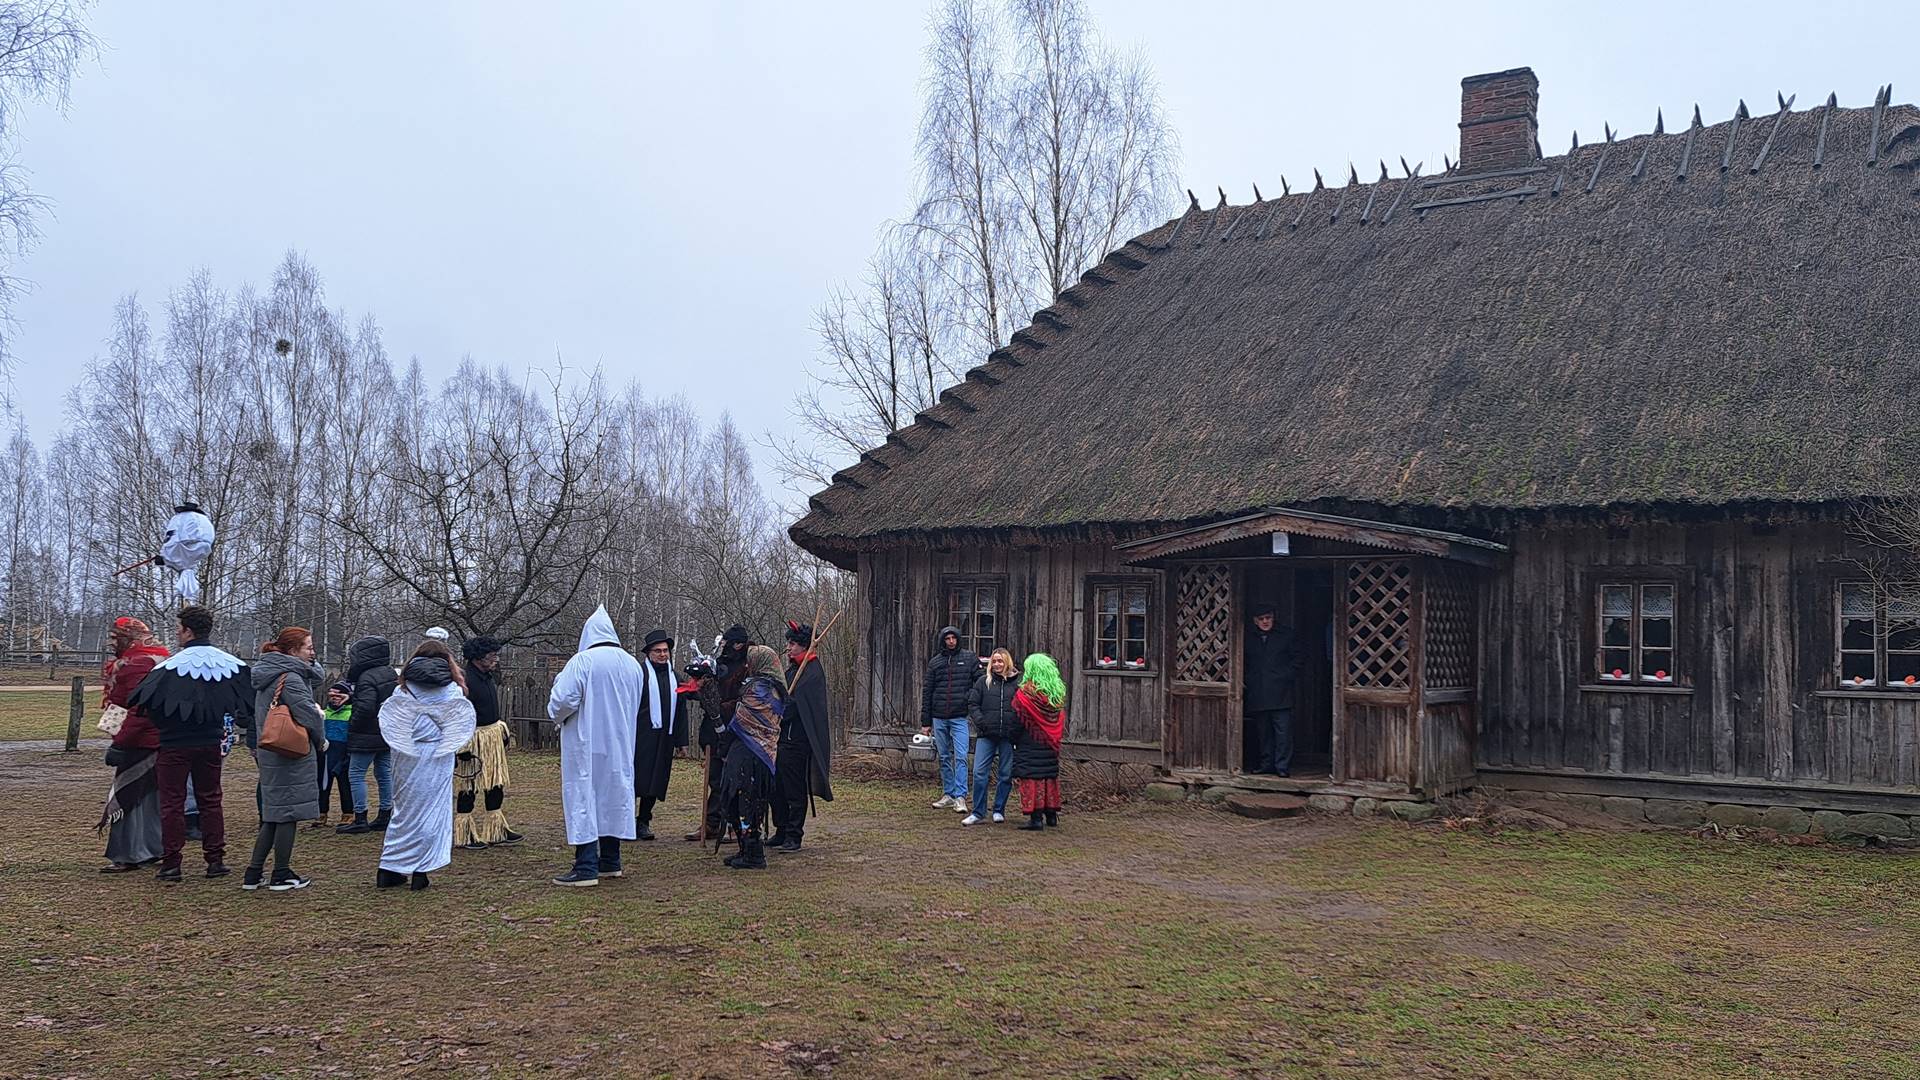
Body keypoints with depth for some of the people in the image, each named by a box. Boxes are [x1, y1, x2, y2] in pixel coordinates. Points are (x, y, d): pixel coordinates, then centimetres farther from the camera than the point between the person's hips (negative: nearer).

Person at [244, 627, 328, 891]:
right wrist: (320, 741, -5)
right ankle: (281, 876, 8)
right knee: (288, 813, 0)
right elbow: (309, 715, -21)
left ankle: (253, 874, 16)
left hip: (269, 754, 9)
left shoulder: (267, 676, 13)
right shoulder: (290, 678, -17)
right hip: (293, 756, -9)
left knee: (272, 815, 15)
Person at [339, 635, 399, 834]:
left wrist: (353, 726, -11)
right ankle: (385, 816, 18)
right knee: (385, 773, 13)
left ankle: (360, 819, -1)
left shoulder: (367, 678, -18)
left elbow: (365, 707, -26)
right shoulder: (391, 674, 10)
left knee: (356, 775, -1)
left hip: (367, 737, -9)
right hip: (388, 734, 9)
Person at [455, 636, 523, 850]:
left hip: (493, 737, 9)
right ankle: (464, 835, 8)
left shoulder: (488, 678, 12)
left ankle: (496, 831, 21)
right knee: (468, 787, -1)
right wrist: (462, 747, -21)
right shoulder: (464, 680, -17)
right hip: (473, 739, -9)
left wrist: (504, 732, 22)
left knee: (496, 785, 12)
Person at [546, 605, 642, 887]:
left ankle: (586, 868, -6)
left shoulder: (582, 661, -14)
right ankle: (610, 861, 20)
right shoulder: (633, 664, 8)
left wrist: (556, 715, 2)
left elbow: (563, 700, -18)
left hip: (586, 745, -6)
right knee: (612, 797, 14)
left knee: (584, 799, -3)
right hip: (620, 745, 6)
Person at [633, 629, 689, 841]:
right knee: (636, 778, -7)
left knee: (656, 781, 7)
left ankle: (644, 822, 16)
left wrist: (681, 740, 17)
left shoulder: (674, 677, 17)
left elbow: (680, 710, 21)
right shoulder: (639, 672, -4)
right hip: (641, 736, -6)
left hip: (665, 737, 6)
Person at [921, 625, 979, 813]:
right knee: (944, 757, 9)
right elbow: (927, 692, 10)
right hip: (939, 719, 3)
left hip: (959, 718, -3)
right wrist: (925, 722, 8)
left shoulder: (969, 658, 2)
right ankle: (948, 794, 17)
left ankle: (960, 796, -10)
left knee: (960, 757, -10)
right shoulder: (935, 662, 8)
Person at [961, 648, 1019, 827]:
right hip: (986, 735, 0)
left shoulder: (1016, 684, 5)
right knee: (979, 773, -6)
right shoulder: (983, 681, 7)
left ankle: (999, 810, 20)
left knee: (1006, 775, 6)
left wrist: (1017, 728, -7)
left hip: (1008, 737, 0)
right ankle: (979, 813, 2)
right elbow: (972, 704, 7)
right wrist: (981, 722, -7)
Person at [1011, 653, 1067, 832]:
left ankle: (1036, 817, -6)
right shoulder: (1058, 692, 2)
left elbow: (1016, 717, -7)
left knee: (1032, 777, -3)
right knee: (1050, 776, 15)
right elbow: (1062, 719, 10)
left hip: (1029, 743, -6)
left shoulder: (1025, 693, -15)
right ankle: (1051, 814, 22)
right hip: (1050, 745, 6)